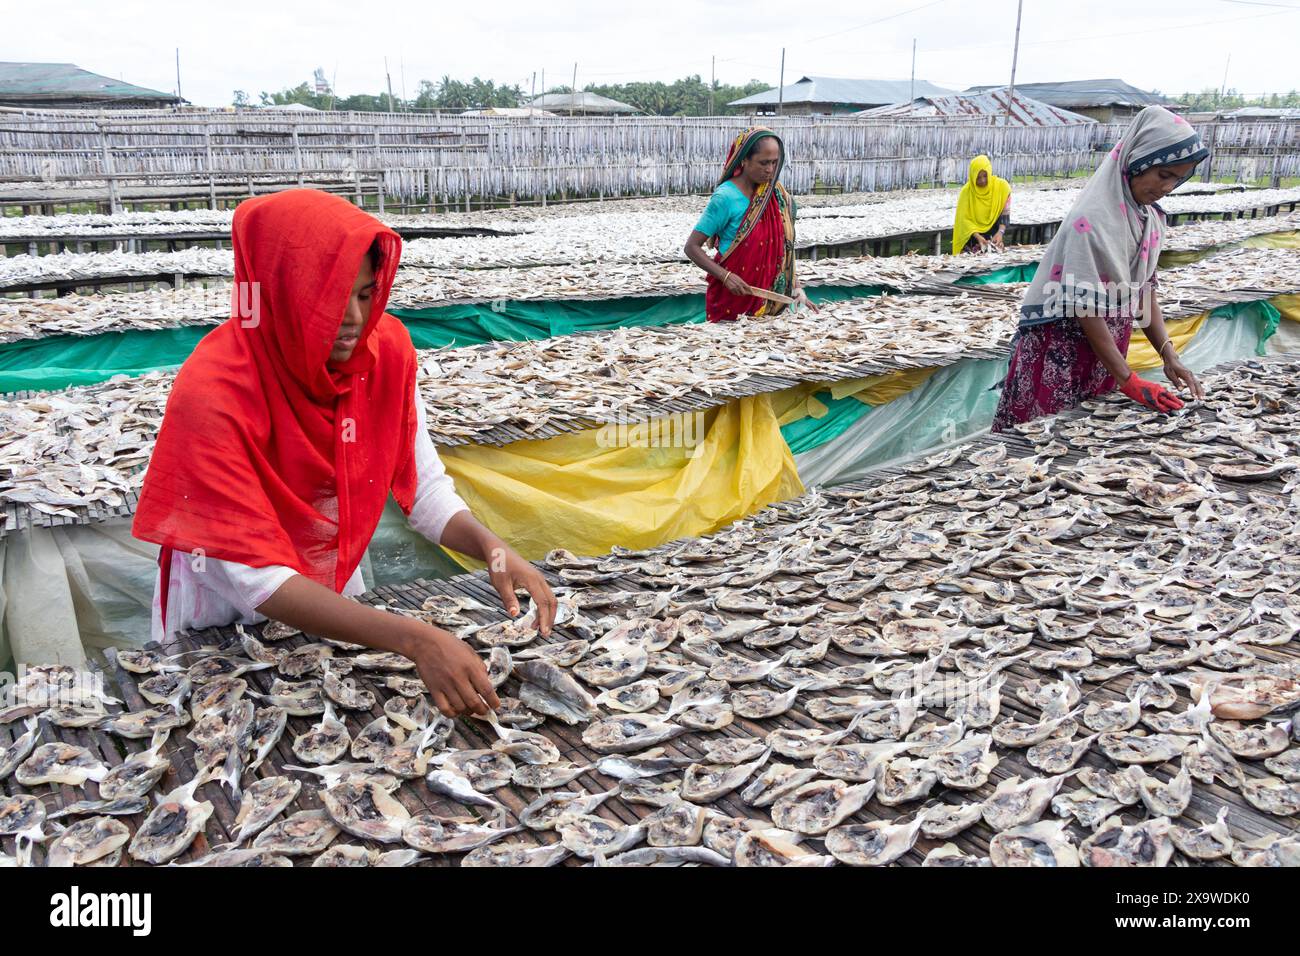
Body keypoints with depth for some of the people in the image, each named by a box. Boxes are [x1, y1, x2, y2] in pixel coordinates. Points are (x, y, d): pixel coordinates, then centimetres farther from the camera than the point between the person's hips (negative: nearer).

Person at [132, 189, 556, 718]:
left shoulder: (385, 349, -18)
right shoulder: (213, 394, -32)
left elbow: (423, 485, -11)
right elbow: (253, 579, -34)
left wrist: (490, 546, -32)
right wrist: (416, 640, -44)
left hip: (334, 589, 4)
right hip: (226, 616, -4)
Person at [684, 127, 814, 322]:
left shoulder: (776, 196, 5)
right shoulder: (726, 197, -14)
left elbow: (783, 248, 11)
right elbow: (692, 247, -13)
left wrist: (796, 288, 1)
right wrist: (726, 276, -23)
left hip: (768, 299, 5)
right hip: (731, 299, -5)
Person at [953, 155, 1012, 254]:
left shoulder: (1002, 186, -10)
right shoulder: (966, 191, -13)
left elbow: (1005, 213, -6)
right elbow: (964, 219, -14)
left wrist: (1000, 232, -23)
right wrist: (977, 236, -28)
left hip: (994, 235, 1)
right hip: (972, 238, -1)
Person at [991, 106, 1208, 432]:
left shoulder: (1151, 218, 2)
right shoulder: (1091, 219, -21)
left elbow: (1145, 290, 9)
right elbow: (1086, 306, -22)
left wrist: (1169, 356, -2)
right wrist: (1129, 380, -20)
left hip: (1106, 347, 7)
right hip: (1061, 352, -7)